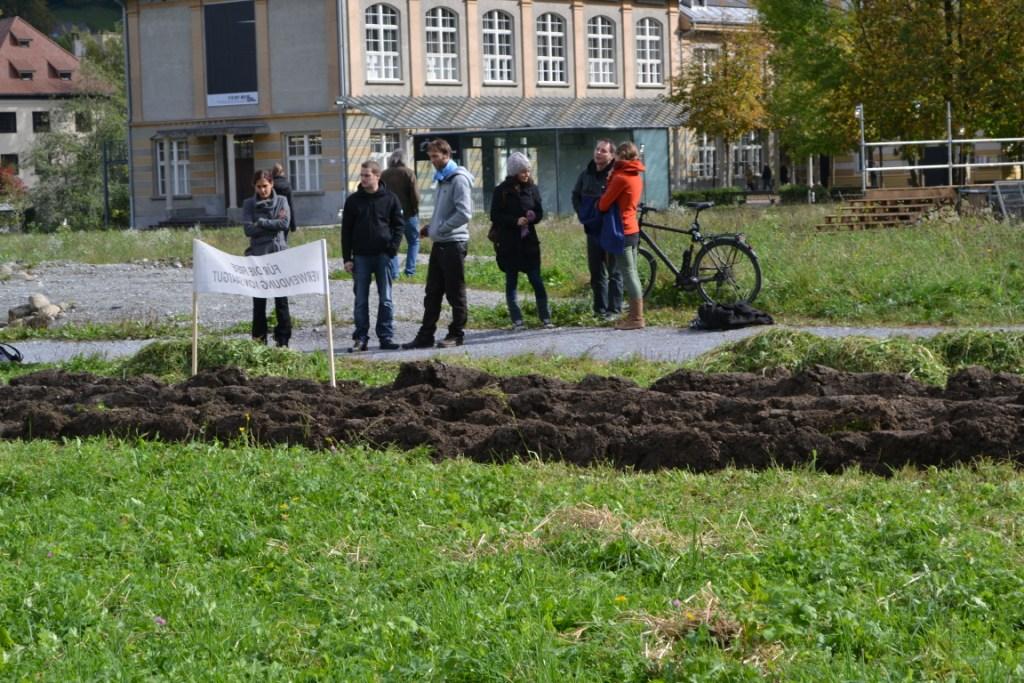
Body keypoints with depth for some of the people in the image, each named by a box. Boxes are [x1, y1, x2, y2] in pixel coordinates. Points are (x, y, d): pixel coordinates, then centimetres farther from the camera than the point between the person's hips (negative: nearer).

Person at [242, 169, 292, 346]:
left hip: (279, 254, 0)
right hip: (258, 255, 1)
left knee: (281, 299, 0)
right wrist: (273, 225, -10)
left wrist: (261, 222, -9)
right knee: (259, 300, 4)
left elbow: (285, 223, -10)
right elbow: (249, 229, -8)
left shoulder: (281, 201, 5)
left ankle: (283, 338, 5)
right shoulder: (249, 204, 5)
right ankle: (259, 338, 11)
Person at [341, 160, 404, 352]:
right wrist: (347, 258, 0)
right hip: (361, 256, 1)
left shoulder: (390, 199, 1)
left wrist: (392, 249, -9)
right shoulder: (353, 200, 4)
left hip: (383, 255, -1)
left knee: (385, 299, 3)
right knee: (360, 300, 3)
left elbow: (398, 225, 4)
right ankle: (360, 338, 7)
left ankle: (386, 336, 8)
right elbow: (346, 230, 5)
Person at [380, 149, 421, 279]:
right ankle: (410, 270, 2)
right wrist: (415, 210, 3)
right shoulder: (408, 173, -7)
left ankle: (394, 272, 0)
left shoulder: (383, 175, 4)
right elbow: (415, 195, -11)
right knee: (414, 241, 12)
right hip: (408, 213, -2)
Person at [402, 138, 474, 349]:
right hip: (439, 243, 9)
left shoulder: (459, 179, -12)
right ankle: (426, 335, 13)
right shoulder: (442, 178, 17)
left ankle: (456, 334, 6)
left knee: (455, 292, -1)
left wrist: (440, 228, -15)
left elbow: (464, 213, -21)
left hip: (454, 243, -9)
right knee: (432, 292, 10)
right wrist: (431, 227, 10)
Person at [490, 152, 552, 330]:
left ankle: (545, 317, 4)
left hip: (529, 241, 2)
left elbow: (540, 212, 10)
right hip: (508, 243, -2)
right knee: (511, 282, 4)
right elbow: (495, 216, -5)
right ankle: (517, 320, 9)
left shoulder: (532, 188, 5)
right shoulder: (501, 191, -4)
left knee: (536, 280, -1)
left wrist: (533, 217, -13)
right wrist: (515, 221, -18)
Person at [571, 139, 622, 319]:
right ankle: (600, 308, 18)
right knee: (596, 271, 11)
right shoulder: (587, 174, 8)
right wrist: (582, 213, 8)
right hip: (593, 230, 6)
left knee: (614, 271, -1)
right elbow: (576, 196, 21)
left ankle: (614, 309, 3)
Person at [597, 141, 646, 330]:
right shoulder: (636, 177, 11)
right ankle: (635, 314, 17)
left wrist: (599, 203, 10)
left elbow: (604, 204, -11)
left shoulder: (620, 178, -15)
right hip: (633, 229, 9)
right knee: (632, 273, 13)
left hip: (622, 231, -9)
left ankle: (636, 318, -6)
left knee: (628, 274, -6)